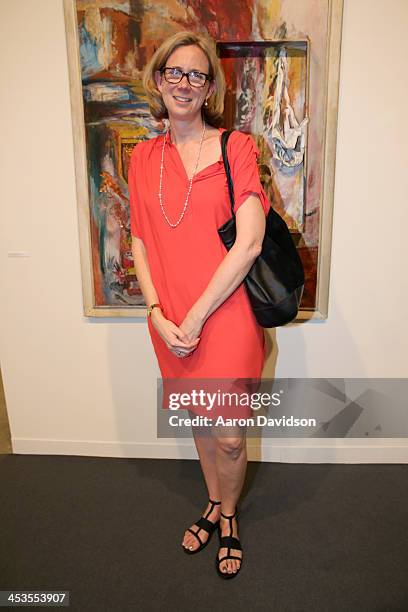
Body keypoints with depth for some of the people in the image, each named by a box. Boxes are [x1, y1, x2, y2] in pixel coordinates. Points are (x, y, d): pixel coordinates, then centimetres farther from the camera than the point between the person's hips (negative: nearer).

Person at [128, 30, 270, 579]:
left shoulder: (237, 147, -5)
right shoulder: (144, 157, 7)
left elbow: (249, 243, -14)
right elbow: (140, 243, 7)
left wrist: (195, 317, -15)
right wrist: (157, 315, -6)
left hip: (227, 318, -3)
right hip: (171, 323, 4)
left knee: (230, 437, 7)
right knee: (199, 421, 20)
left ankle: (228, 515, 39)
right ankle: (214, 504, 47)